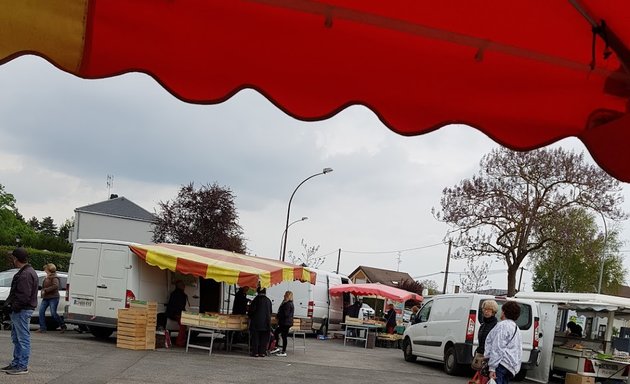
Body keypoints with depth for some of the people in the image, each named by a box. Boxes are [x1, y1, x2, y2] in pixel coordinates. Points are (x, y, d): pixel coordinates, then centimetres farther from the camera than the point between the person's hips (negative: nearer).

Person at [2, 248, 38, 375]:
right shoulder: (23, 272, 16)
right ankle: (16, 363, 26)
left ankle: (22, 366, 0)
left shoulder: (26, 275, -20)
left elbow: (24, 296, -24)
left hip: (22, 311, -11)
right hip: (18, 311, 11)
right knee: (16, 338, 18)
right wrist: (8, 303, 12)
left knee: (23, 339, -5)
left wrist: (13, 306, -17)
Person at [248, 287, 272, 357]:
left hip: (256, 322, -3)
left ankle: (255, 352, 1)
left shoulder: (256, 300, -9)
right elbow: (270, 312, 11)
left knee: (255, 338, 4)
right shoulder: (268, 301, 3)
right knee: (264, 338, 10)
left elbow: (252, 310, -8)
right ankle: (262, 352, 8)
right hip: (266, 322, 3)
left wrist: (249, 315, 13)